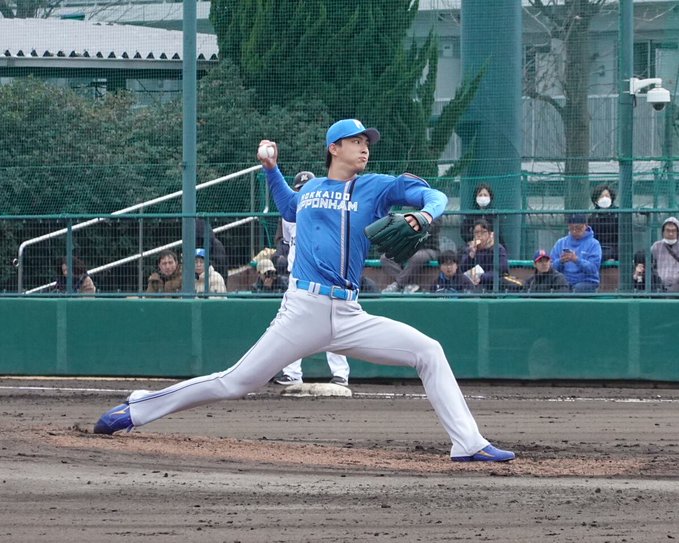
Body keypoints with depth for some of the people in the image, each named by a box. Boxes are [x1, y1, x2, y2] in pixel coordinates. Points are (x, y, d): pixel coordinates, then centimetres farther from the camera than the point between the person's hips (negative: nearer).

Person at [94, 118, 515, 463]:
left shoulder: (376, 187, 9)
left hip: (349, 316, 1)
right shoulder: (310, 190, 14)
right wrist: (272, 169, 28)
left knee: (429, 353, -12)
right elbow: (289, 208, 38)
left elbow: (434, 196, 0)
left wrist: (424, 214, -20)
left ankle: (468, 445, -11)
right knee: (238, 382, -3)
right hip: (304, 309, -1)